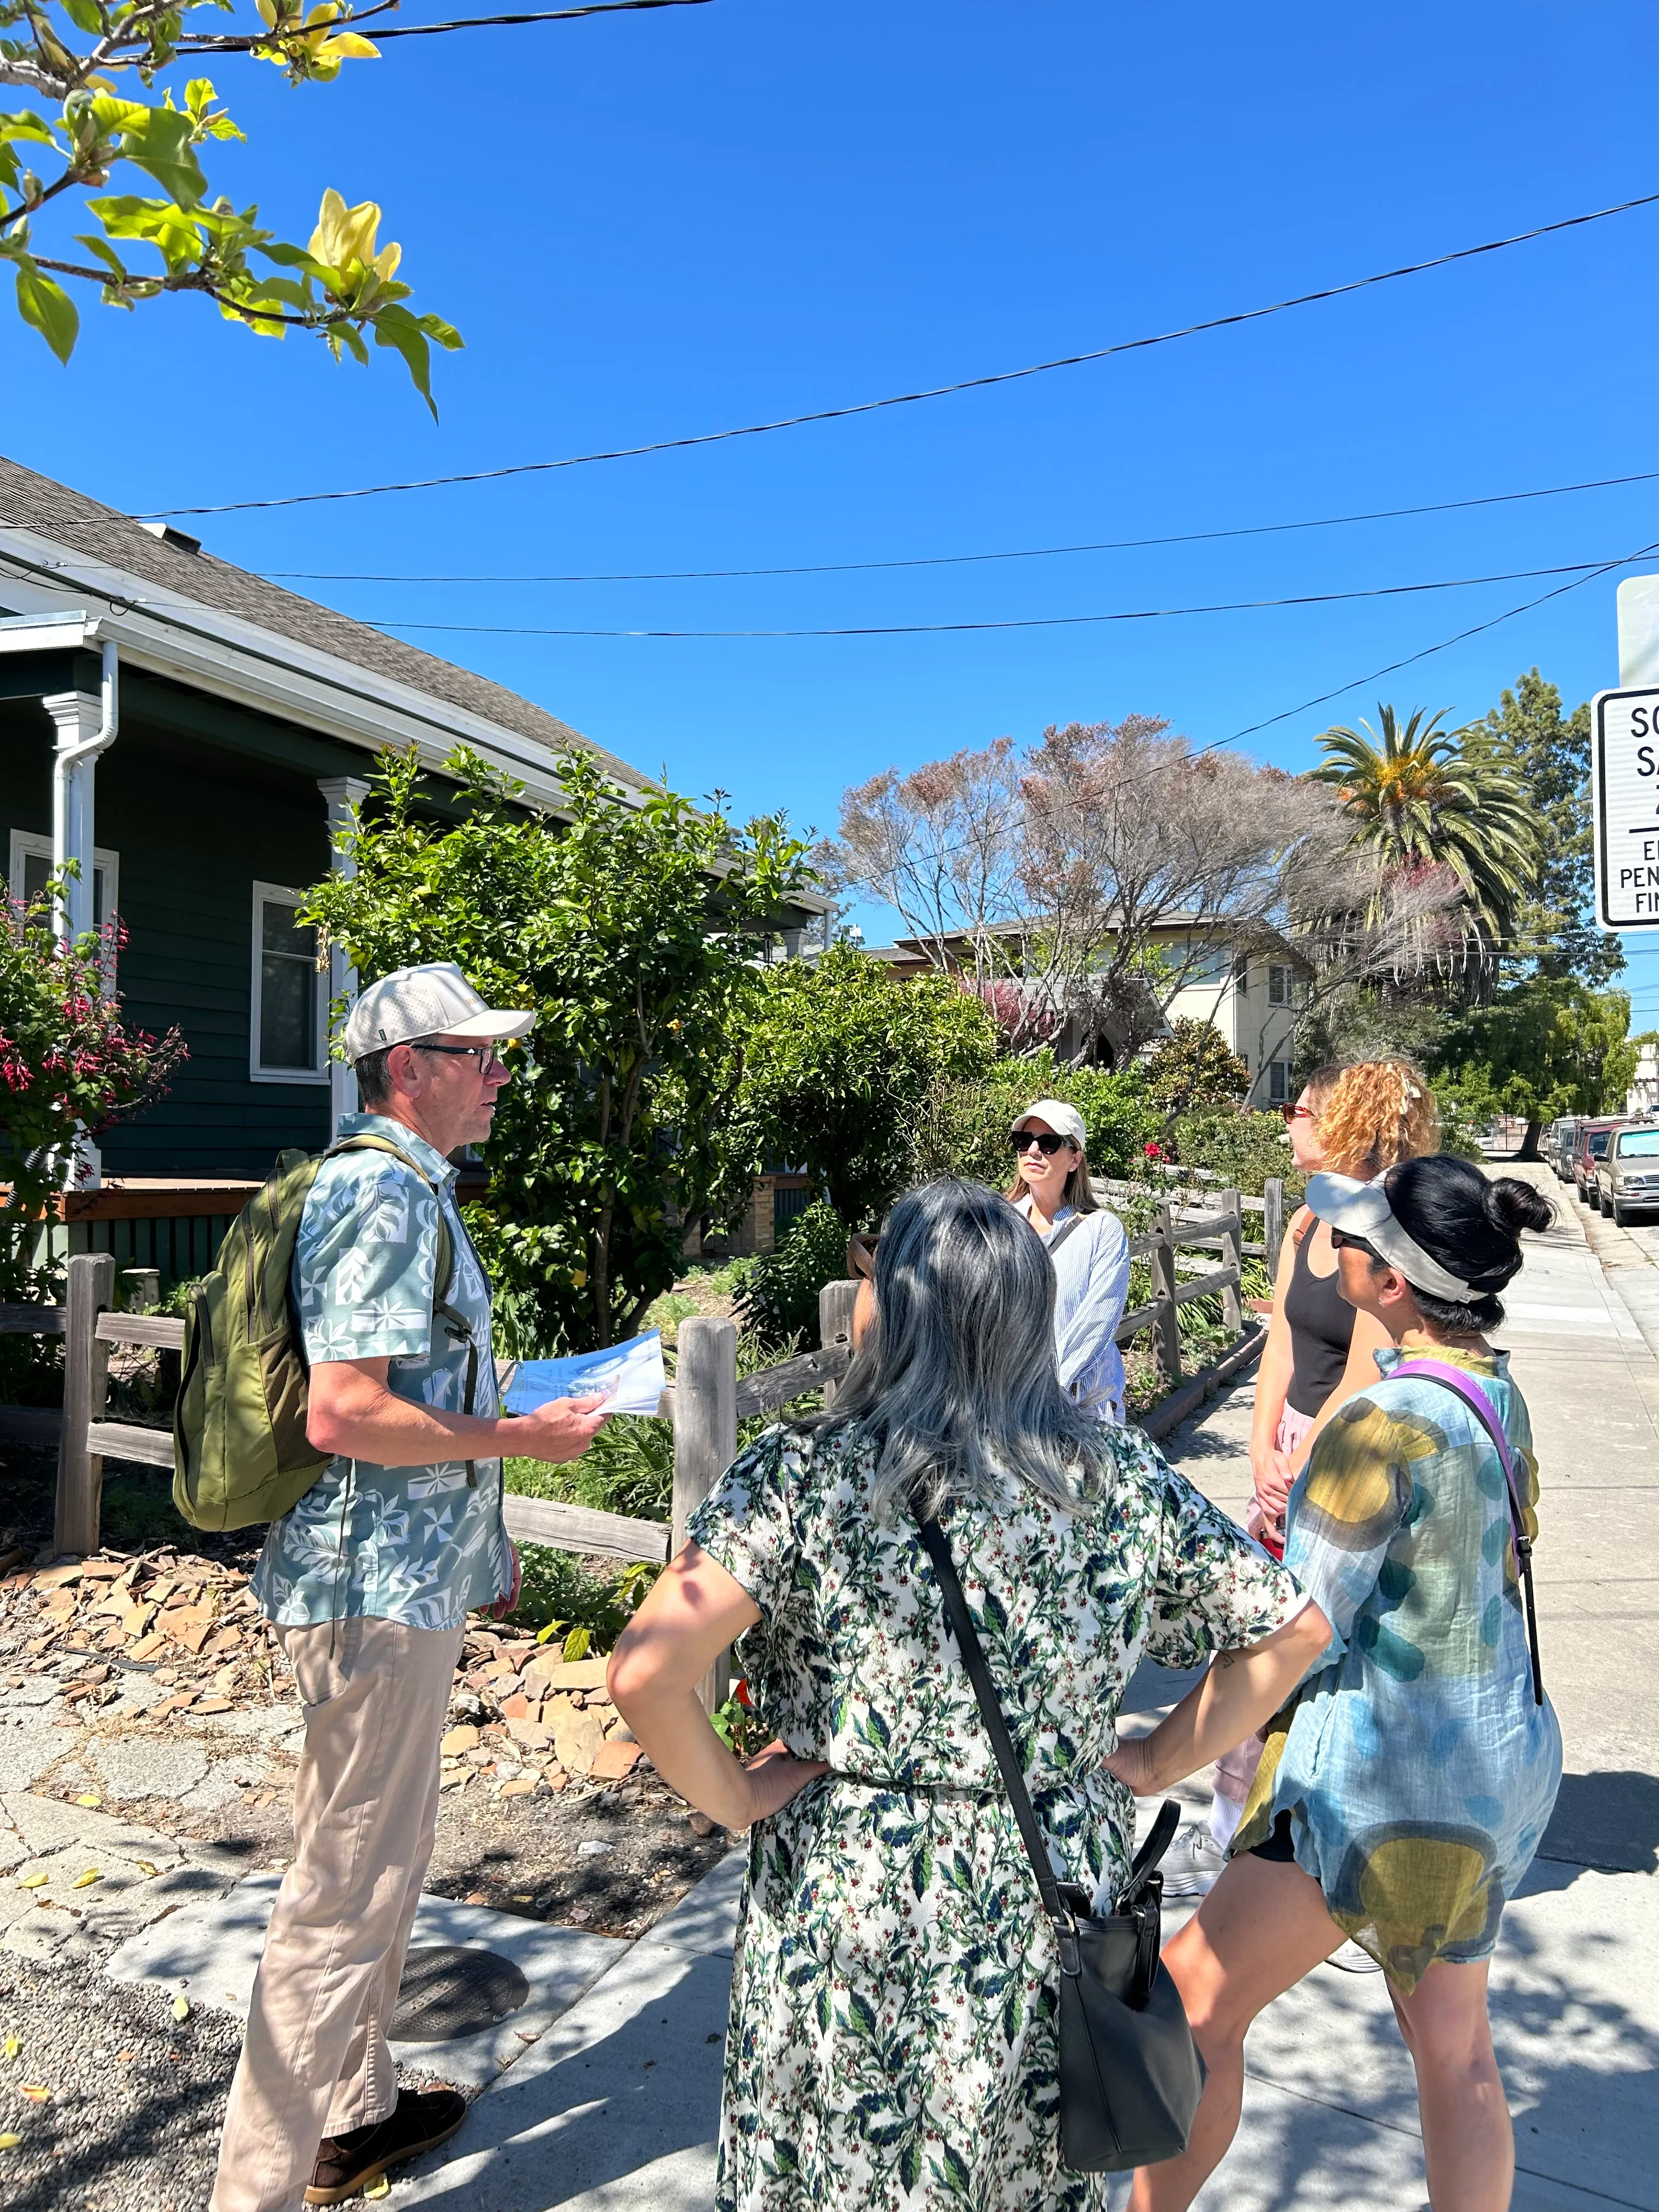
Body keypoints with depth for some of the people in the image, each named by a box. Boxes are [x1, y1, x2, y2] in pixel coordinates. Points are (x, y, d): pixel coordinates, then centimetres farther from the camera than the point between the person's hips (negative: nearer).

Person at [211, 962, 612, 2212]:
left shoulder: (416, 1190, 13)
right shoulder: (379, 1195, -20)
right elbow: (345, 1414, -27)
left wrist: (482, 1538, 20)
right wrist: (525, 1438, -18)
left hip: (411, 1579, 11)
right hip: (376, 1591, -11)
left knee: (384, 1863, 22)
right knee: (347, 1894, 1)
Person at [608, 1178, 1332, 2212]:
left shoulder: (805, 1474, -17)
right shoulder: (1125, 1477, -5)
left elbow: (645, 1671, -26)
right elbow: (1294, 1627, 3)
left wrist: (732, 1797, -9)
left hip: (852, 1905, -3)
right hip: (1060, 1904, 3)